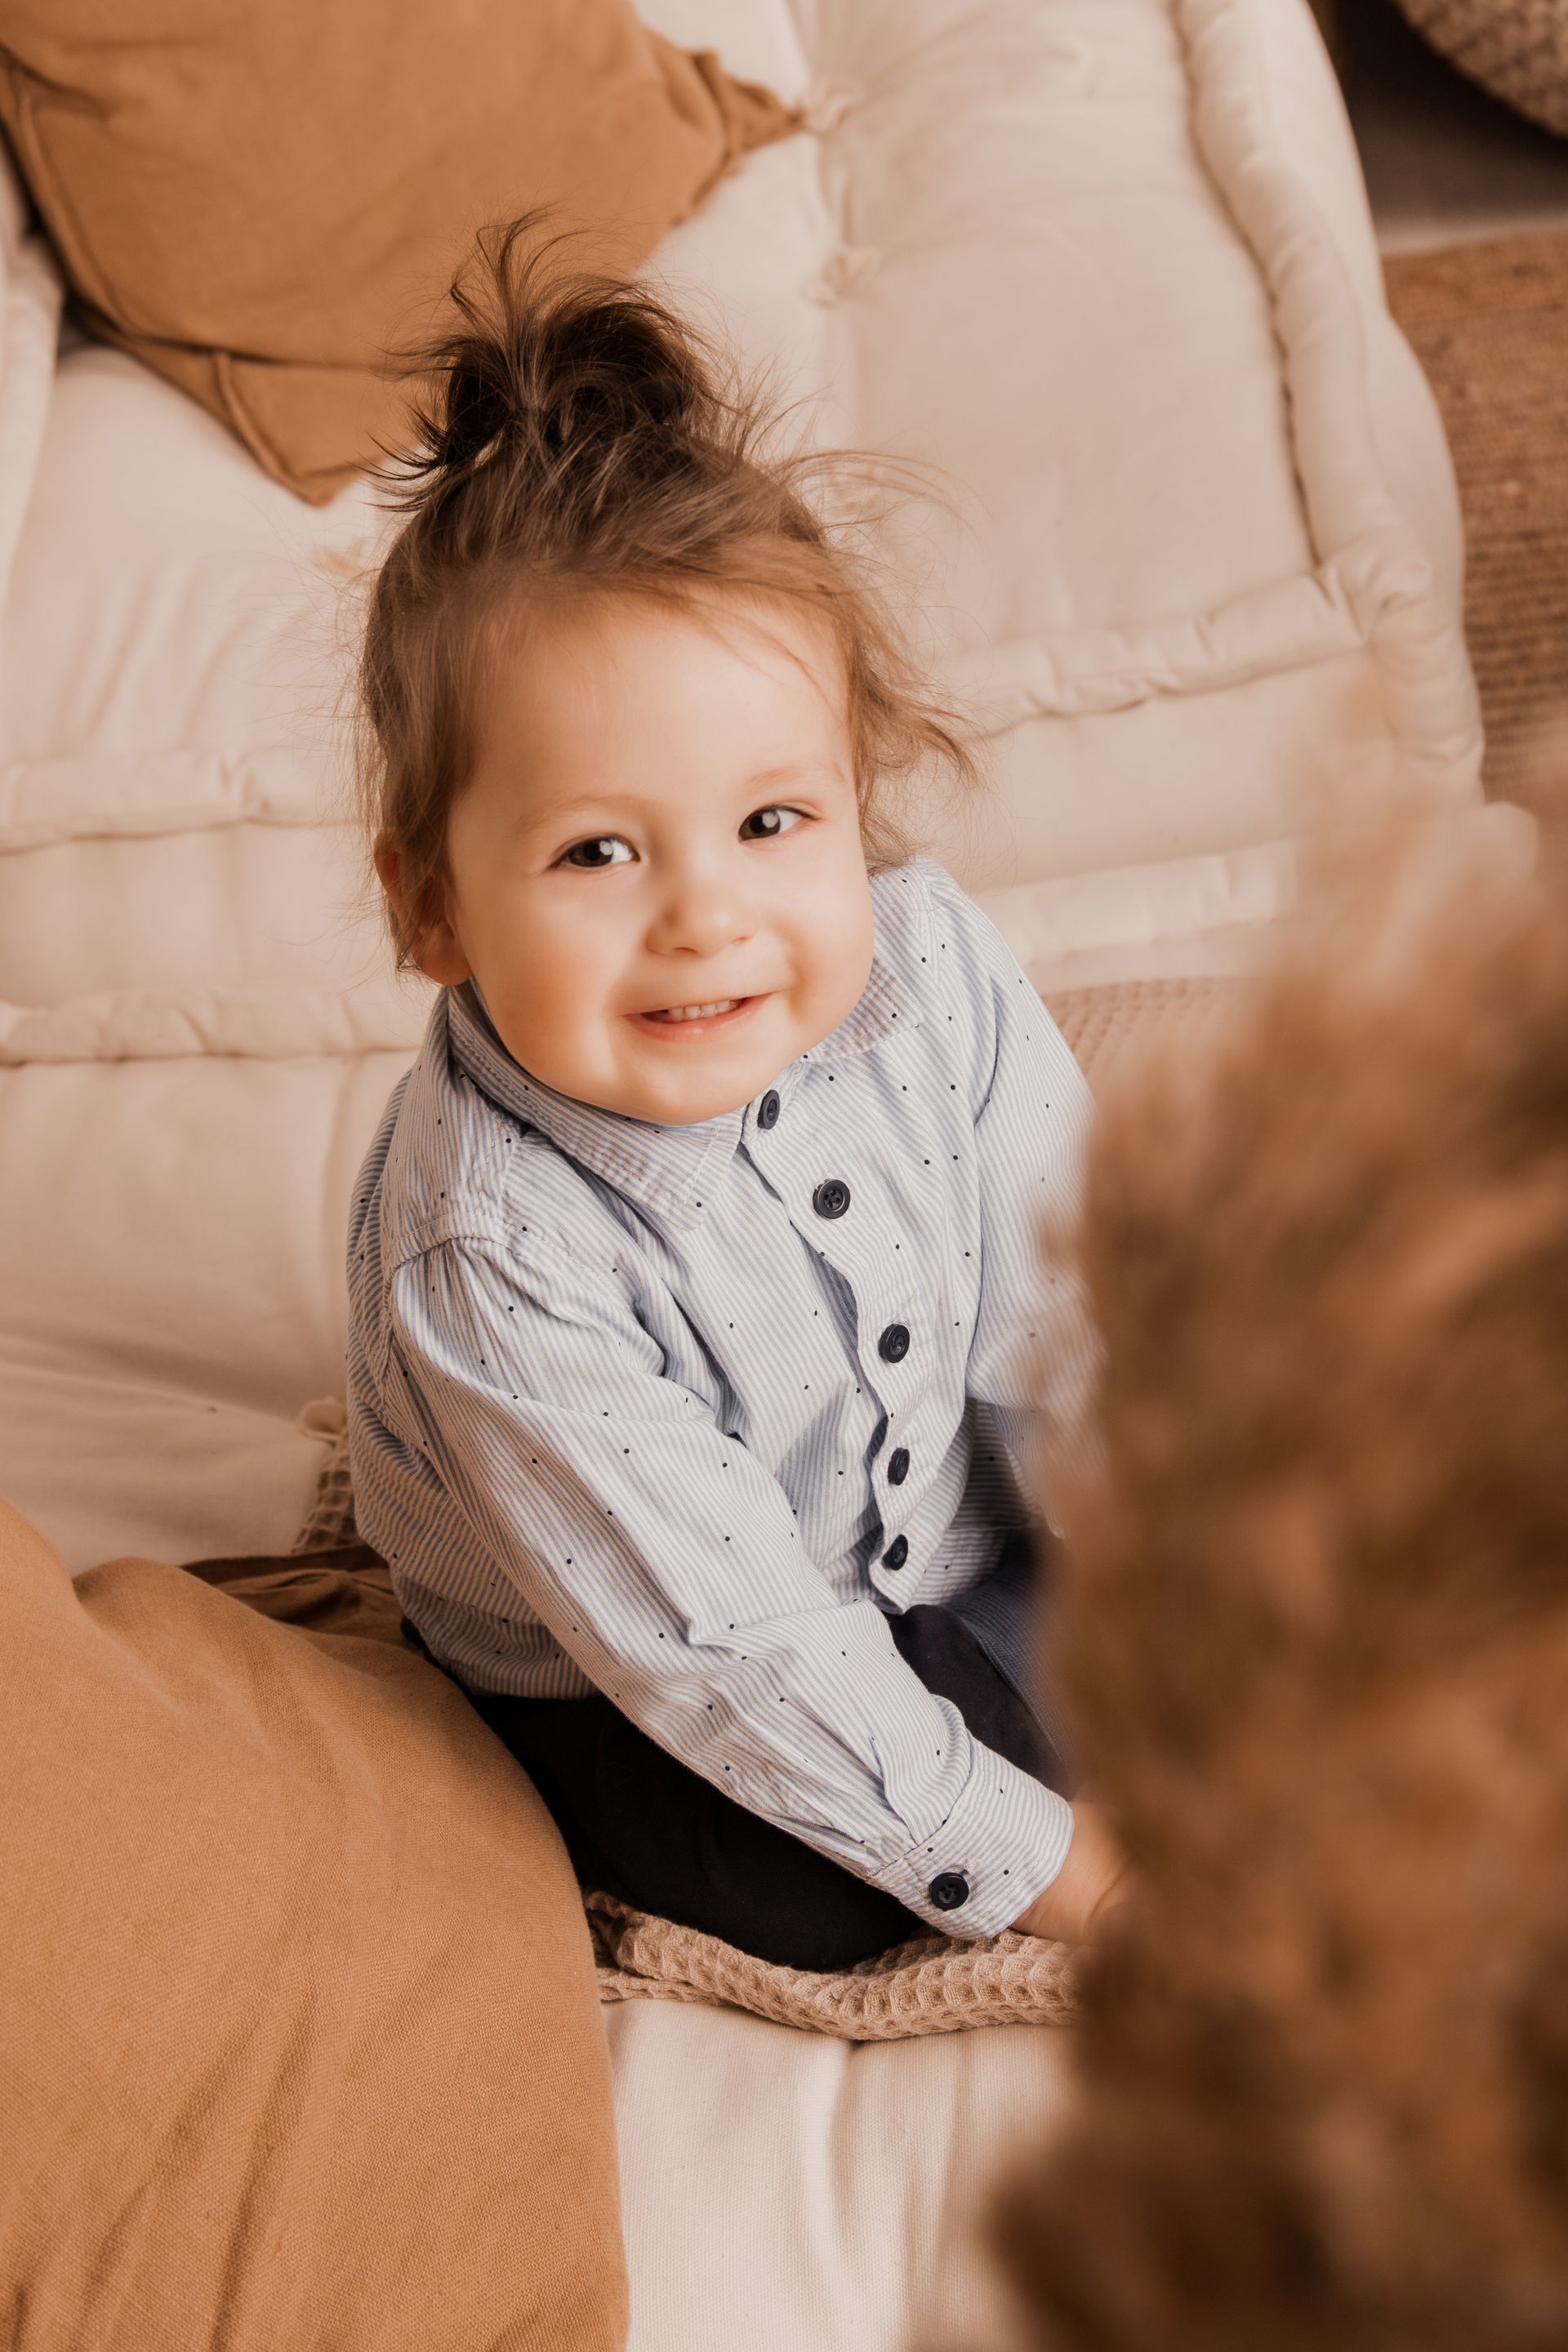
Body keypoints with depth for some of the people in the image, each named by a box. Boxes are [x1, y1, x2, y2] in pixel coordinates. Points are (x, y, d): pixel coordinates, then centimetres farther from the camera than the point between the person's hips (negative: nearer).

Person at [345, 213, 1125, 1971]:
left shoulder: (926, 968, -23)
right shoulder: (492, 1266, -37)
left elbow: (1068, 1309, -10)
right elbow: (726, 1653, -30)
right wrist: (1037, 1860, -23)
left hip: (951, 1518, 4)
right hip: (629, 1694, -4)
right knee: (814, 1897, -20)